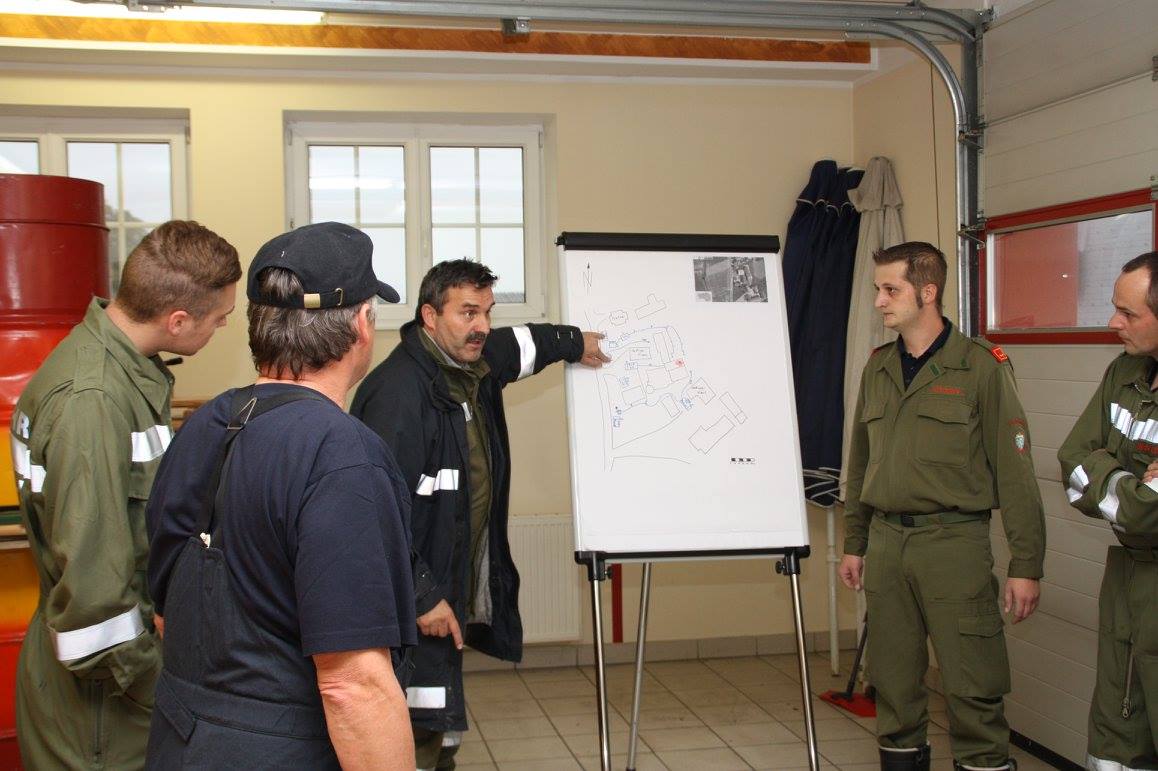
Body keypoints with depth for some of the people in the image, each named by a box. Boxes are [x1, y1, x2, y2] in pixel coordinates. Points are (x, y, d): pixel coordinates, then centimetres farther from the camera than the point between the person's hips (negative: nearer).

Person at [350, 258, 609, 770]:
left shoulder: (473, 365, 7)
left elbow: (521, 344, 33)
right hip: (411, 601, -9)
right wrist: (422, 597, -21)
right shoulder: (398, 389, -21)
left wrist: (573, 343, 38)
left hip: (453, 587, 9)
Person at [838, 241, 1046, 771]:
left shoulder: (980, 367, -5)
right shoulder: (877, 368, 12)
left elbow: (1014, 469, -6)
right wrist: (854, 543, 18)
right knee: (893, 682, 11)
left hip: (954, 541, -5)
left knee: (972, 687, -4)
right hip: (886, 541, 5)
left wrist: (1026, 563, -9)